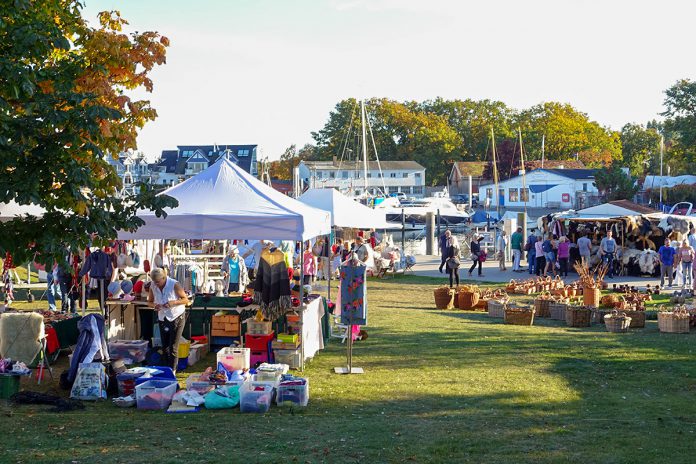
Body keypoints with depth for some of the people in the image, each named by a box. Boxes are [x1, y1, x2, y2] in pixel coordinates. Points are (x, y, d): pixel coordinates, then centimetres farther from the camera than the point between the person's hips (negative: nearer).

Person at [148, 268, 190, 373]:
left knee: (173, 347, -6)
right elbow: (149, 302, 7)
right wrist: (154, 305, -17)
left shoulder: (174, 285, -19)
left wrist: (173, 302, -29)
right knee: (164, 347, 10)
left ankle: (172, 371, 0)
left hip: (176, 318, -5)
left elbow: (186, 300, -12)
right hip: (162, 319, 5)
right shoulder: (153, 287, -6)